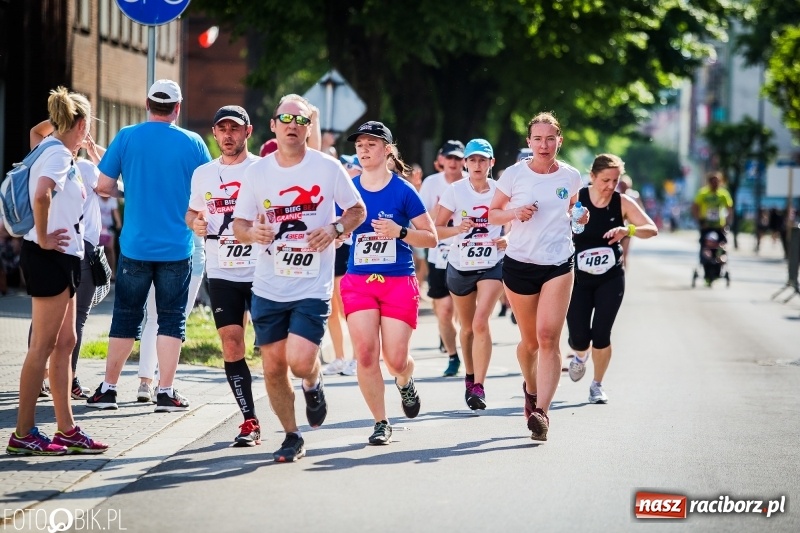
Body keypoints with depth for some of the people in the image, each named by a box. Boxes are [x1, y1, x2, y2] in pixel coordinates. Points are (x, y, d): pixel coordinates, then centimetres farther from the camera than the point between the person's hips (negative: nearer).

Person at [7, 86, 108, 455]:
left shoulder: (57, 153, 16)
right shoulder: (59, 154, -13)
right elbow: (41, 195, -31)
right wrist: (43, 238, -21)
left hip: (62, 258, 10)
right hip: (50, 257, -10)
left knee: (64, 343, 12)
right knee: (43, 345, -6)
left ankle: (67, 429, 16)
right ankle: (23, 434, -3)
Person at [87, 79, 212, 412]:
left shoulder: (127, 137, -3)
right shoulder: (192, 143, -3)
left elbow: (103, 185, -2)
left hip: (135, 245, 1)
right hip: (177, 247, -1)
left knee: (126, 317, 10)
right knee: (172, 319, 5)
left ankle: (108, 389, 12)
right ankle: (166, 392, 2)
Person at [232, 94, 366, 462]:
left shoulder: (328, 168, -4)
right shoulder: (256, 172, 2)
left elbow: (357, 210, 7)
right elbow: (238, 225, 7)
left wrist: (335, 229, -14)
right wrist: (252, 233, -17)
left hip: (312, 287, -3)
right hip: (268, 288, 3)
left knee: (300, 361, -16)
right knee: (273, 367, 4)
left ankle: (313, 384, 21)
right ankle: (291, 437, 22)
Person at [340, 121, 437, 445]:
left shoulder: (403, 191, -3)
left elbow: (431, 237, -1)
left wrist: (400, 231, -17)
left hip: (399, 282, -2)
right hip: (358, 281, 2)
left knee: (395, 358, -5)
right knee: (365, 353, -11)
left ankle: (405, 382, 33)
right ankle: (380, 424, 3)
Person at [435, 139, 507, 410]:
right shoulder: (455, 191, -3)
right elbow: (436, 229, -4)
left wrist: (508, 240, -12)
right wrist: (456, 229, -24)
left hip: (492, 266, -2)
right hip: (460, 268, 2)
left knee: (481, 322, -19)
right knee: (468, 327, 14)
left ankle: (478, 387, -19)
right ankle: (470, 377, 36)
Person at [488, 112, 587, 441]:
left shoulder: (571, 177, 3)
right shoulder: (514, 175, -2)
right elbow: (492, 214, 5)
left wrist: (580, 215, 4)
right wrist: (514, 213, -14)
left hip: (559, 265, 0)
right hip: (519, 264, 0)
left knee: (548, 337, -15)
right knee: (530, 340, 11)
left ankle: (541, 411, -19)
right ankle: (531, 388, 41)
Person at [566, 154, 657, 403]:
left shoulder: (623, 203, -6)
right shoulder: (575, 200, -11)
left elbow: (652, 229, -11)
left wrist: (628, 230, -28)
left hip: (611, 279, 1)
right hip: (578, 278, -1)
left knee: (601, 334, -6)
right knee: (579, 337, -5)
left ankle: (597, 385, 17)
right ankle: (580, 356, 34)